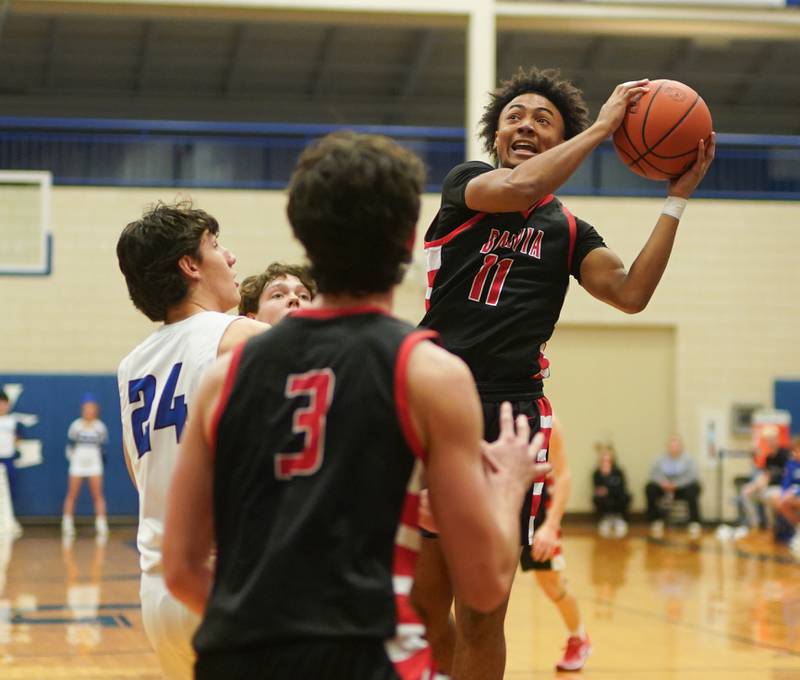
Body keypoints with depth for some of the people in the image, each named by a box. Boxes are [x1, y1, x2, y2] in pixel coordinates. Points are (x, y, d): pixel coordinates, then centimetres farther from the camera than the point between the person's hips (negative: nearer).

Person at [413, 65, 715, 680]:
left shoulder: (567, 230, 16)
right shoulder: (463, 183, 9)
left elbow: (631, 293, 2)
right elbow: (517, 189, -12)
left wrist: (678, 198, 2)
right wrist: (603, 125, -6)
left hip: (510, 411, 1)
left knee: (481, 617, 3)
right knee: (422, 607, 0)